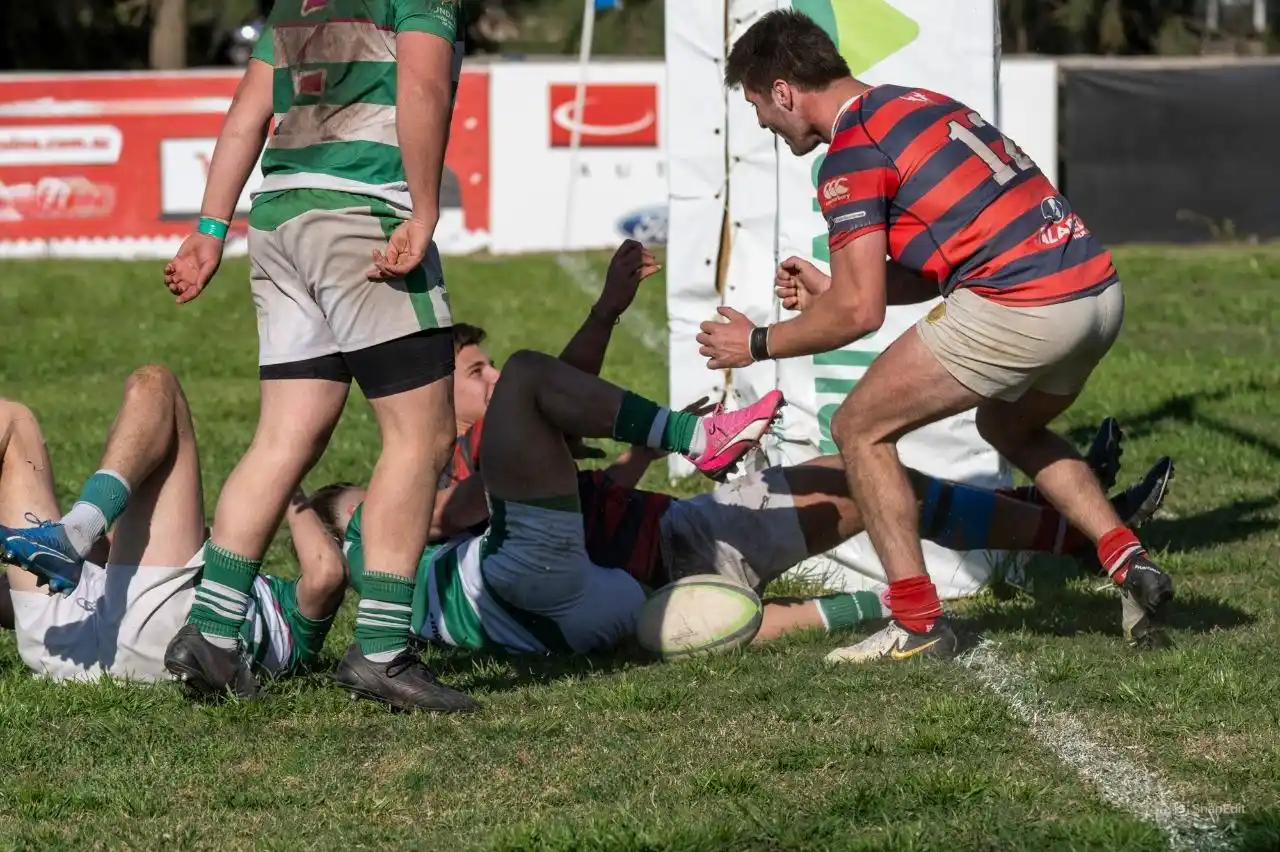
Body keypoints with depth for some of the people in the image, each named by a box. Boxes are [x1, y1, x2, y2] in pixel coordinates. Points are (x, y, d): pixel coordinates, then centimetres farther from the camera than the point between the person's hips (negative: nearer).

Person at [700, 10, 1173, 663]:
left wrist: (757, 343, 7)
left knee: (861, 429, 6)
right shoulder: (919, 106, 22)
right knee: (1008, 427, 34)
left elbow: (859, 312, -9)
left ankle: (917, 623, 4)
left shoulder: (852, 155, -6)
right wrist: (830, 288, 29)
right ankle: (1130, 564, 18)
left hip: (1018, 309, -9)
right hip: (1099, 290, 9)